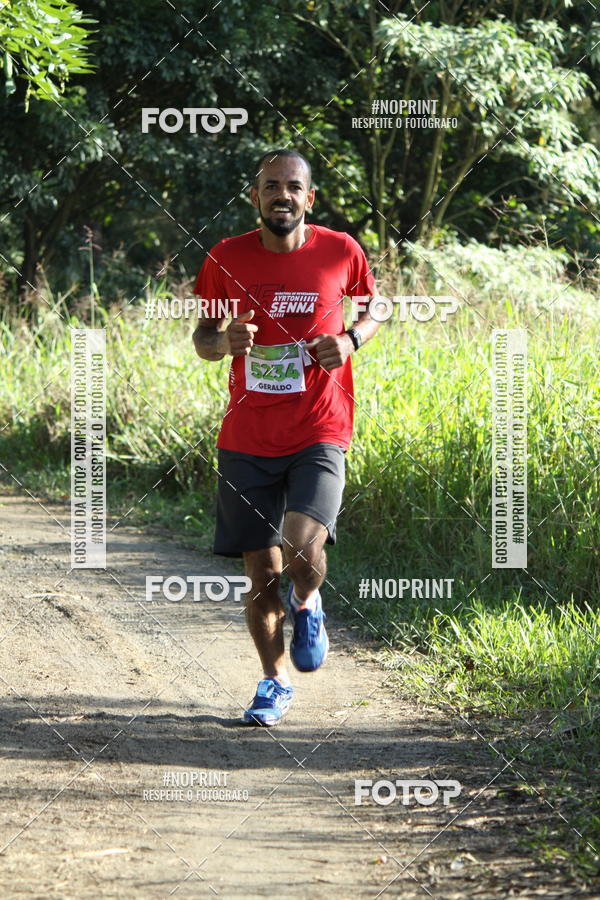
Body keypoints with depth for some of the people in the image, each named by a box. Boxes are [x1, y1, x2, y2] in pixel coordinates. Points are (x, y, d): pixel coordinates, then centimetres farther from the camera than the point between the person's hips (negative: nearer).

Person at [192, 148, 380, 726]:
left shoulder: (341, 252, -2)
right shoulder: (227, 258, -1)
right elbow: (201, 337, 10)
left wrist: (350, 338, -6)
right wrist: (224, 341, -14)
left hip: (318, 434, -1)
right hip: (247, 438, 2)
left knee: (303, 548, -22)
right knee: (262, 575, 5)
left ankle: (307, 604, 15)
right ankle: (274, 681, 28)